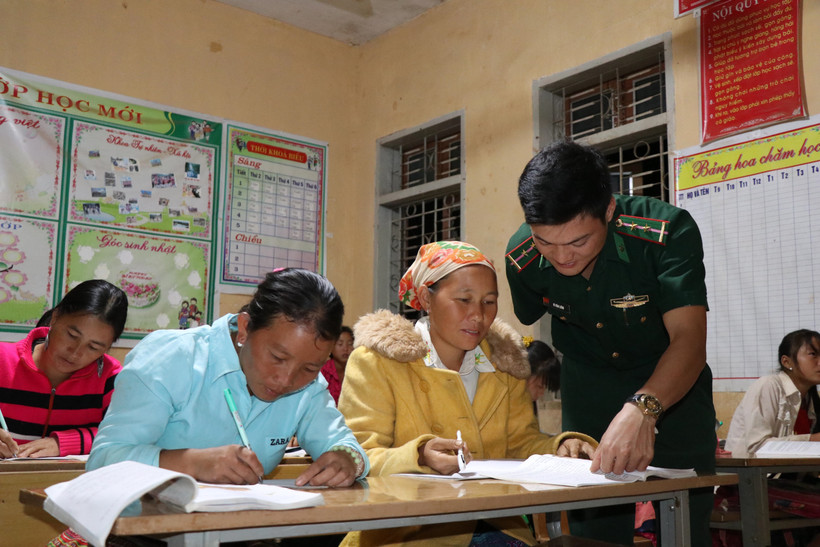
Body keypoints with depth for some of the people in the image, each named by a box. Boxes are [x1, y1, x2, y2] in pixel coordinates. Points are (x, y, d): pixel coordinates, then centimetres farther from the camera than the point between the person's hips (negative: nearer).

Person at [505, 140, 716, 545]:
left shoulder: (668, 232, -30)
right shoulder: (522, 259, -19)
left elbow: (689, 339, -39)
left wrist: (643, 408, -58)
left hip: (671, 386, -2)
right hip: (589, 393, 2)